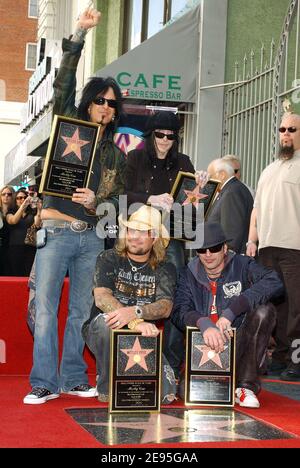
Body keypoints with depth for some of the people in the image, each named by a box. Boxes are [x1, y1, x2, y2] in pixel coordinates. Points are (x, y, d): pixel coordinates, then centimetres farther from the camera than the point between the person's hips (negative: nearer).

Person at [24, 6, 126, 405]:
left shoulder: (116, 154, 16)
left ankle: (74, 379, 13)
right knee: (46, 308, -6)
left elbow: (119, 200, 14)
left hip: (92, 237, 3)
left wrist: (96, 202, -8)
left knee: (81, 311, 5)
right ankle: (44, 382, -3)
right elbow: (63, 85, -4)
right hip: (56, 231, -3)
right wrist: (79, 34, -10)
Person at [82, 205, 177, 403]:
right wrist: (134, 322, -34)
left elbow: (165, 307, -13)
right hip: (102, 333, -1)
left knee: (166, 393, -20)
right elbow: (101, 297, -17)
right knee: (106, 320, -37)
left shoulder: (164, 269, 4)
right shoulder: (109, 259, 0)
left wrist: (134, 312, -34)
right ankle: (106, 388, -15)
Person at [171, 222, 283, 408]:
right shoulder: (190, 275, 7)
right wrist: (204, 324, -33)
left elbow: (274, 282, -20)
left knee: (264, 310, -26)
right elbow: (179, 312, -9)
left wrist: (230, 312, -28)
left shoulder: (242, 265, 1)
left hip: (240, 346, 0)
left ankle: (246, 386, -19)